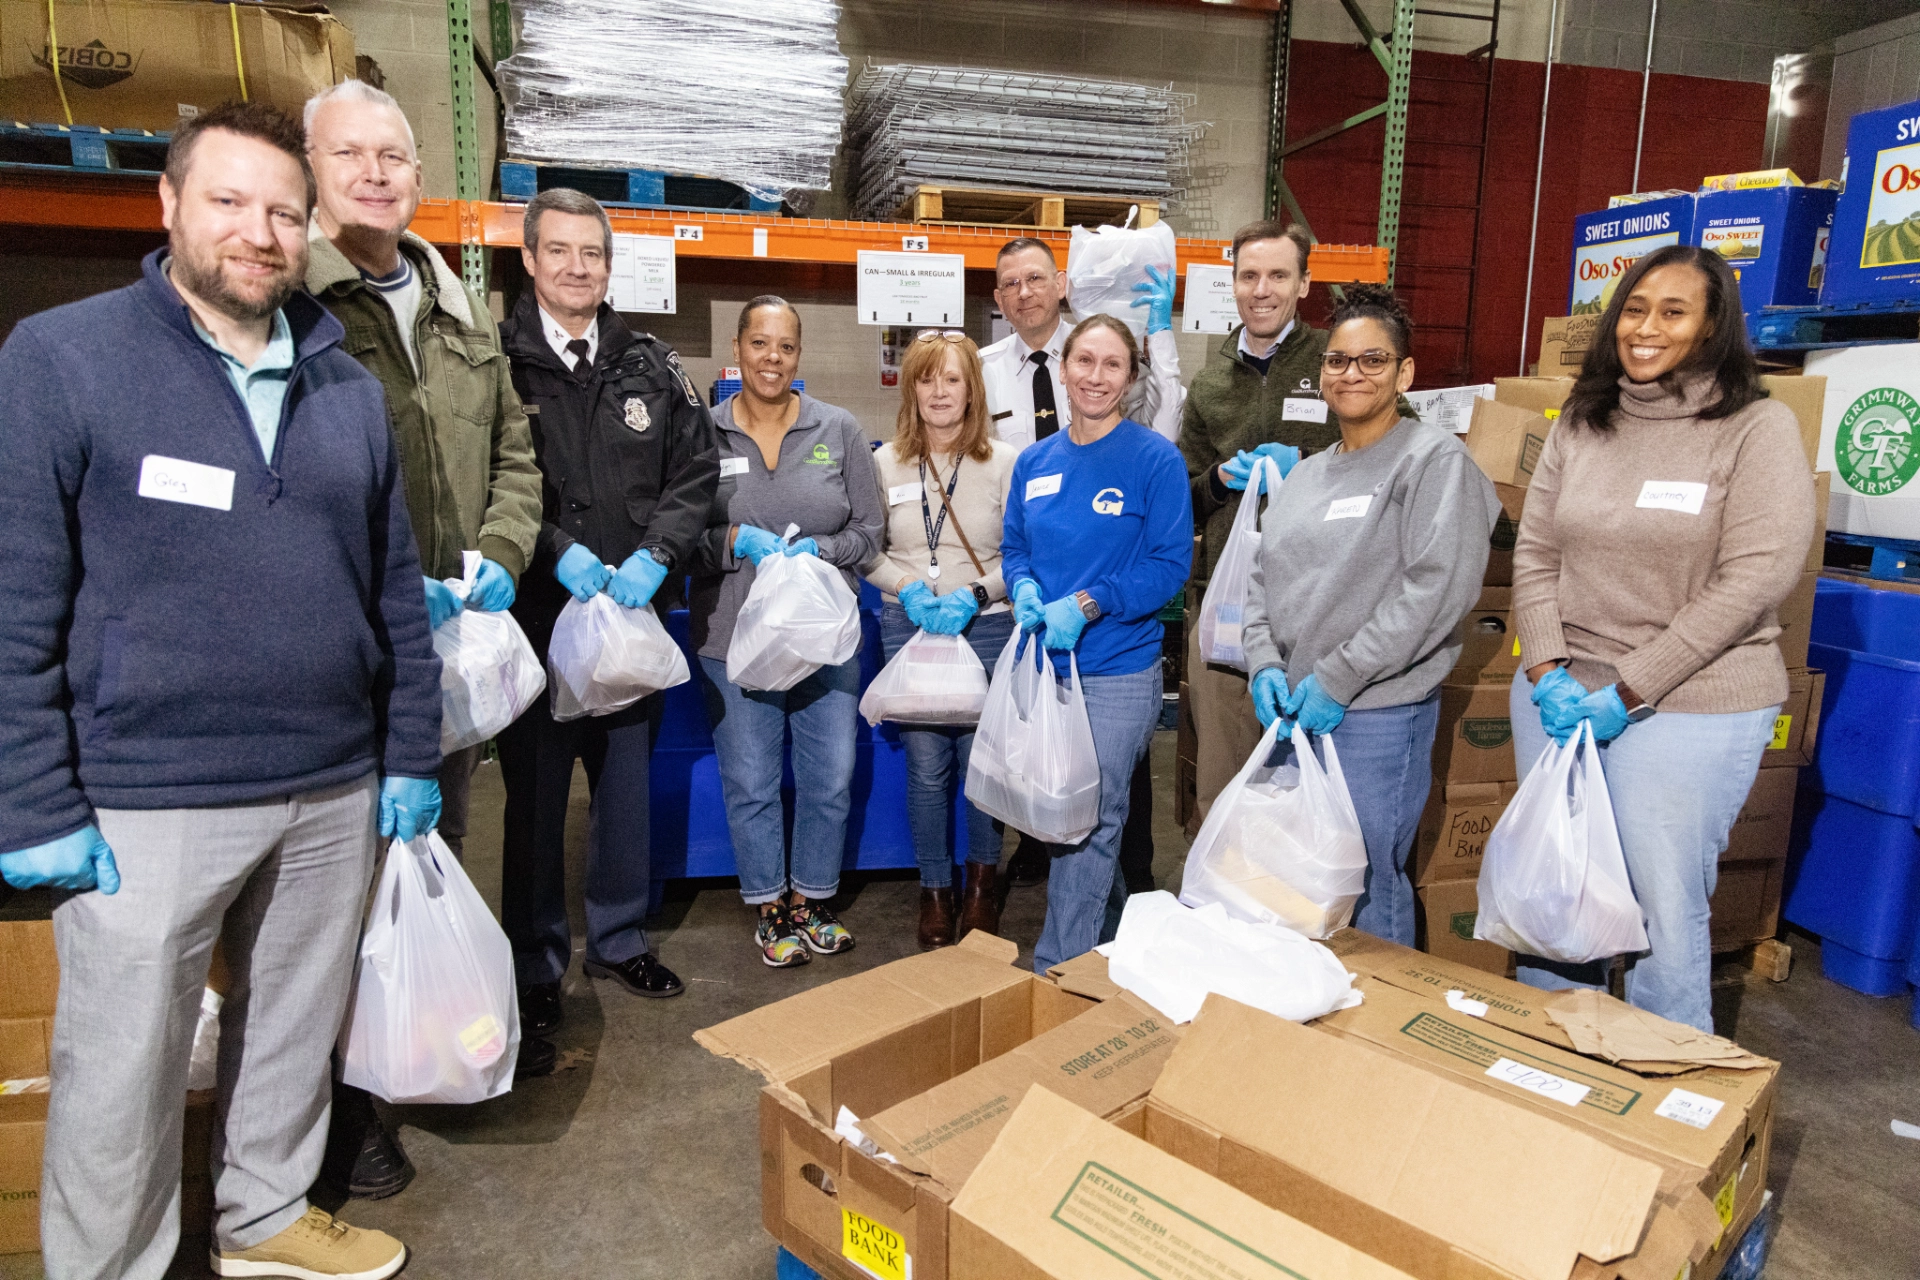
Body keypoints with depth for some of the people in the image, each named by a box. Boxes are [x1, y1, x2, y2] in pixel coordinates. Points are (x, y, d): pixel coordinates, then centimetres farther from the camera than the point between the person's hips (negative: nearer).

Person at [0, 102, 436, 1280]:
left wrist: (413, 757, 8)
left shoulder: (349, 386, 7)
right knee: (122, 1071, 12)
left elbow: (398, 589, 9)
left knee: (298, 1029, 20)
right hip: (146, 803, -4)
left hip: (337, 791, 5)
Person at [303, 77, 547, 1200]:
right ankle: (345, 1107, 23)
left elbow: (514, 455, 17)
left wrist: (500, 559, 0)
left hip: (456, 641, 6)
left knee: (442, 848, 21)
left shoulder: (464, 316, 14)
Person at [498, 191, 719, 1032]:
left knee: (627, 782, 14)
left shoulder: (653, 368, 8)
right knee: (535, 795, 7)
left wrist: (653, 556, -7)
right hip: (536, 614, -3)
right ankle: (534, 964, 24)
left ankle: (619, 939, 33)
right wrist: (558, 551, -19)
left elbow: (696, 471, 6)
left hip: (631, 611, 4)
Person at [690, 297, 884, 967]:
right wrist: (736, 541, -16)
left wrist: (816, 550, -13)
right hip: (734, 637, -1)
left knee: (831, 779, 8)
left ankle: (809, 898, 30)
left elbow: (869, 531, 5)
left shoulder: (840, 431, 3)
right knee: (750, 784, 9)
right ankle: (768, 906, 29)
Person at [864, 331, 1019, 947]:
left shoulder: (1003, 462, -2)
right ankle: (935, 888, 24)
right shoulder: (885, 462, 5)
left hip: (986, 626, -1)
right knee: (926, 767, 4)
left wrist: (975, 594, -15)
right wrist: (907, 588, -9)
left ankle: (983, 874, 31)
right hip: (908, 626, 1)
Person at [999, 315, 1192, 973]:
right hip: (1041, 666, 6)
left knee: (1088, 827, 0)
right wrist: (1025, 589, -8)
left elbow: (1171, 564, -11)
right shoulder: (1035, 462, 8)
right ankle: (1119, 933, 42)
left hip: (1117, 674, -6)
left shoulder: (1155, 459, -8)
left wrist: (1085, 605, -20)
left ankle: (1056, 973, 15)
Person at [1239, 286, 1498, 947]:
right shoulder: (1306, 474, 16)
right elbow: (1264, 577, 15)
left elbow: (1437, 588, -18)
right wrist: (1265, 665, -2)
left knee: (1367, 895, 1)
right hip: (1290, 712, 7)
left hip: (1377, 717, -7)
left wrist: (1336, 679, -17)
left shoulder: (1434, 458, -7)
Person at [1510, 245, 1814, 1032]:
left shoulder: (1757, 428, -4)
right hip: (1557, 698, 5)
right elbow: (1534, 556, 7)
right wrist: (1547, 670, -7)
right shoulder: (1579, 426, 9)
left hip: (1689, 705, -4)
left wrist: (1628, 690, -16)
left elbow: (1751, 582, -12)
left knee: (1664, 906, 1)